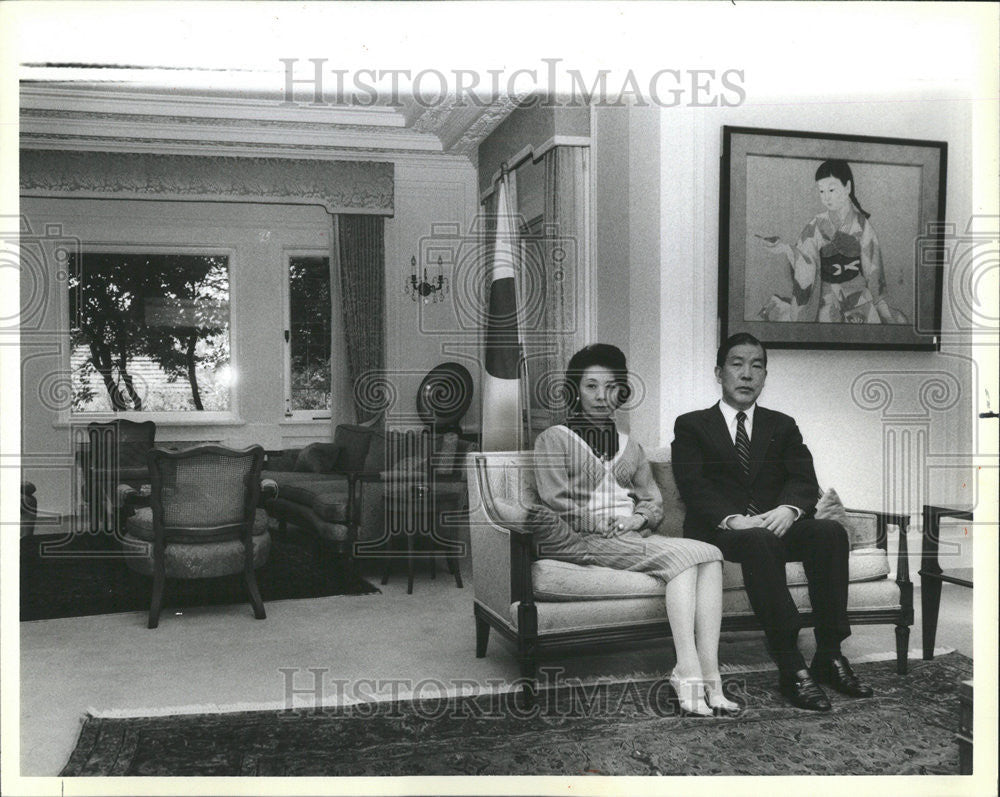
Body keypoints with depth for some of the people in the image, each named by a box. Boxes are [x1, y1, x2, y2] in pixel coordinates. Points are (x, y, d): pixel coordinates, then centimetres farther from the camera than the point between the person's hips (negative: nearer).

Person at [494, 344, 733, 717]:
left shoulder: (629, 446, 26)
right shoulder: (555, 438, 8)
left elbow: (654, 501, 22)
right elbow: (557, 505, -3)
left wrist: (639, 518, -1)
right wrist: (611, 523, -13)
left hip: (630, 538, 6)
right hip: (584, 540, -6)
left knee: (709, 555, -23)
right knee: (679, 556, -29)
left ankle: (708, 676, -31)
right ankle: (689, 671, -34)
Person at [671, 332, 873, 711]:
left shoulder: (782, 426, 22)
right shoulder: (692, 425, 11)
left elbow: (805, 480, 6)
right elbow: (693, 487, -4)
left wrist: (788, 509, -18)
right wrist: (733, 519, -23)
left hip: (776, 525, 4)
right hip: (719, 532, -3)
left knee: (831, 531, -26)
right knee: (758, 541, -37)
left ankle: (830, 656, -23)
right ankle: (791, 669, -38)